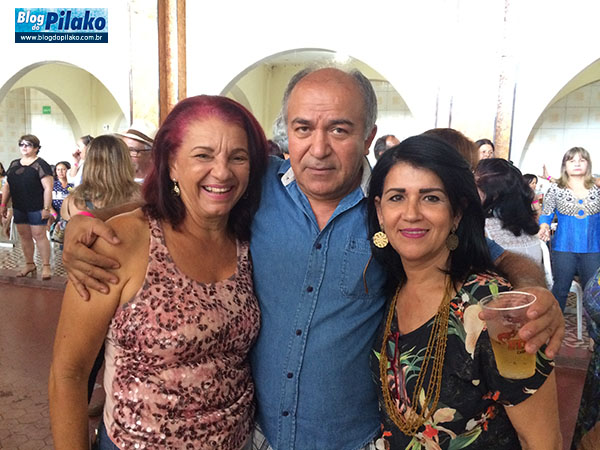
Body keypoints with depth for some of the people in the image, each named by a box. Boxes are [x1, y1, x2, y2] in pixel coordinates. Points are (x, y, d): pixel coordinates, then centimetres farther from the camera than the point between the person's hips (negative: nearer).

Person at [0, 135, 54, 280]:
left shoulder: (41, 164, -9)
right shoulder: (14, 164, 12)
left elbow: (48, 188, -14)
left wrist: (47, 208, -19)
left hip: (36, 209, -6)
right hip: (19, 208, 7)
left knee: (39, 236, -4)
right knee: (24, 236, 11)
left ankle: (46, 266, 4)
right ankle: (29, 264, 22)